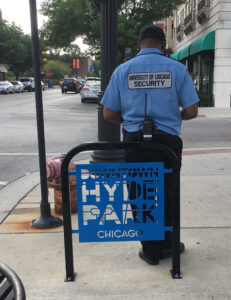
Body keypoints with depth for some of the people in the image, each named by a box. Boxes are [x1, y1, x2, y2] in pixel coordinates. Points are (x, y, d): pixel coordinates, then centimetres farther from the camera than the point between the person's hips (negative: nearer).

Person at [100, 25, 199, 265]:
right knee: (167, 195, 18)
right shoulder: (177, 69, -3)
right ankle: (167, 246, 33)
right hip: (167, 141, 0)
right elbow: (191, 112, -5)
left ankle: (151, 251, 25)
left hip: (134, 142, 1)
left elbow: (109, 114, 0)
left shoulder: (122, 70, 1)